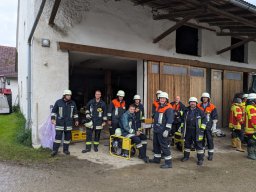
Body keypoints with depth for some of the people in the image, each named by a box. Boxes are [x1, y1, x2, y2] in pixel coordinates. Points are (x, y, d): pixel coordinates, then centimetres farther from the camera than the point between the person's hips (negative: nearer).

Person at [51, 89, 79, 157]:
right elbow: (54, 111, 4)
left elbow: (75, 112, 17)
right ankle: (55, 150, 6)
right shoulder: (58, 102, -2)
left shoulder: (73, 103, 7)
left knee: (67, 137, 8)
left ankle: (65, 149, 21)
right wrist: (53, 118, -4)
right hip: (60, 123, -3)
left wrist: (76, 120, 16)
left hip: (69, 123, 3)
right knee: (58, 136, -5)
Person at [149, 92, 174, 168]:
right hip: (156, 130, 10)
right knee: (156, 144, 19)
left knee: (164, 146, -6)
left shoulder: (168, 108, -14)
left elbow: (170, 120, -20)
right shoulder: (159, 107, 15)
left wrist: (167, 130, -24)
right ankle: (157, 158, 35)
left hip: (162, 131, -9)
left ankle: (168, 163, 3)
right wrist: (154, 126, 26)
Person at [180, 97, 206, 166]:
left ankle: (200, 159, 11)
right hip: (188, 130, 4)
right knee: (187, 144, 14)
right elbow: (183, 120, 17)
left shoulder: (199, 111, -2)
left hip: (196, 131, -4)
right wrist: (182, 127, 14)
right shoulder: (186, 111, 9)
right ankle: (186, 156, 30)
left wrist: (202, 128, -8)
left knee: (198, 145, 0)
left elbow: (204, 119, -2)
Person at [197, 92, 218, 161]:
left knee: (210, 140, 0)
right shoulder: (198, 106, 5)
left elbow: (215, 117, -1)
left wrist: (214, 126, -6)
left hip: (209, 126, -2)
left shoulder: (212, 107, -2)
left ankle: (210, 154, 12)